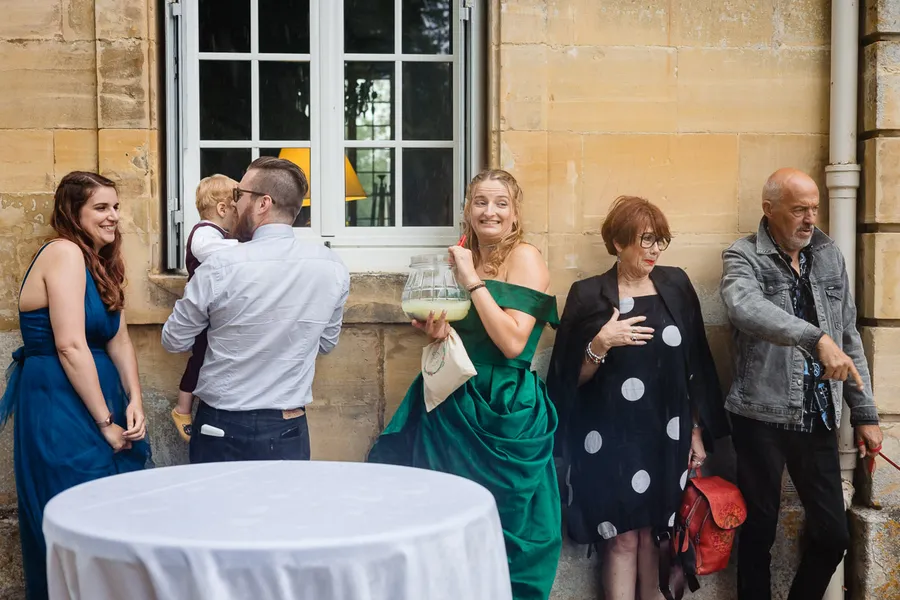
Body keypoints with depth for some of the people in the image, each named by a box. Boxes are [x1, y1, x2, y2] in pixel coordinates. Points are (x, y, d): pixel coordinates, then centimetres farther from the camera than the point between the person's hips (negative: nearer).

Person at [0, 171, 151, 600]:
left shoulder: (99, 262, 14)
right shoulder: (65, 253, -15)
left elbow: (119, 340, 9)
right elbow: (71, 347, -20)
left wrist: (135, 401, -5)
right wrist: (106, 423, -16)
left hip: (92, 396, 9)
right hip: (59, 405, -9)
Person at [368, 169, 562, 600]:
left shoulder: (525, 258, -9)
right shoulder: (463, 259, 11)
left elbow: (513, 342, -19)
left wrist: (472, 279, -18)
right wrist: (439, 332, -3)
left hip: (506, 410, -6)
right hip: (455, 404, 6)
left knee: (500, 530, 2)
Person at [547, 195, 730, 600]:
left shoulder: (676, 285, 5)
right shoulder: (588, 295, -4)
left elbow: (695, 364, 9)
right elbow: (570, 379, -3)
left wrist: (697, 431, 7)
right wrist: (600, 344, -20)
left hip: (666, 436, 3)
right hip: (612, 438, -3)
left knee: (649, 533, 9)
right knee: (622, 538, -1)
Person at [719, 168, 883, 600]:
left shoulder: (829, 256, 9)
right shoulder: (742, 257, -7)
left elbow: (849, 339, 12)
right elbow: (745, 308, -30)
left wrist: (865, 413, 10)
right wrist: (816, 338, -41)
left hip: (819, 419, 5)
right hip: (762, 418, -4)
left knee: (834, 535, 10)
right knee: (759, 532, 7)